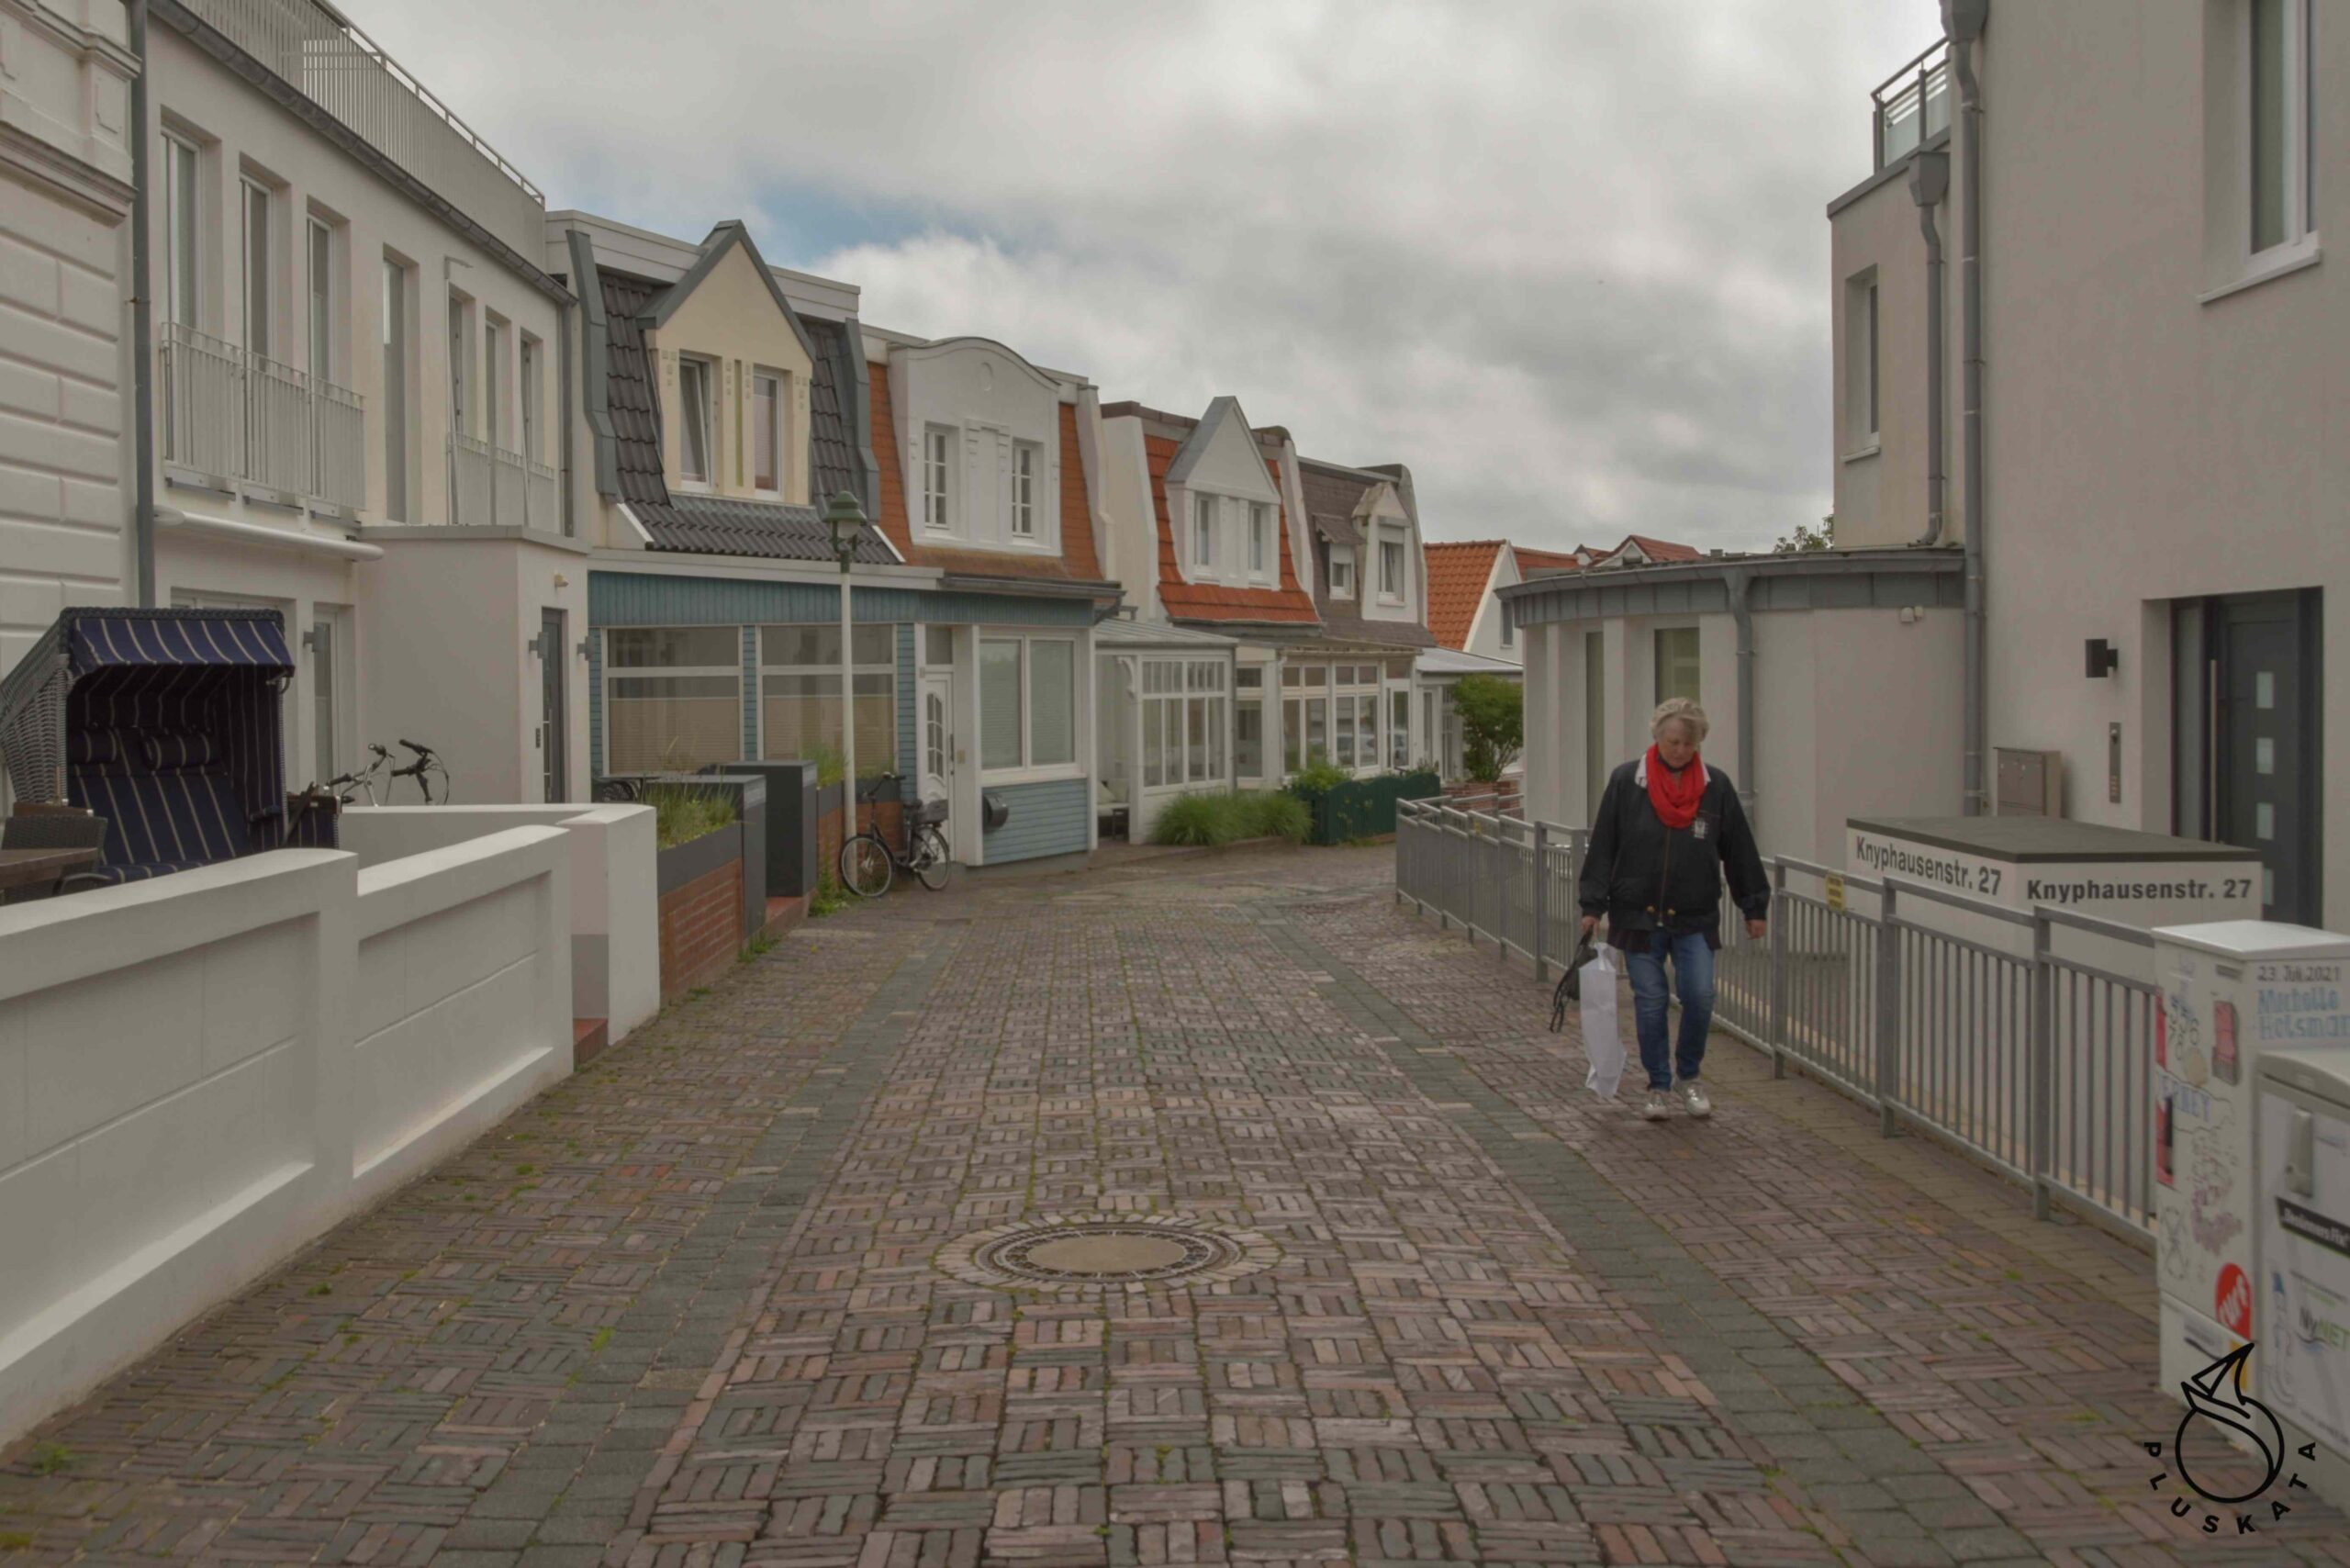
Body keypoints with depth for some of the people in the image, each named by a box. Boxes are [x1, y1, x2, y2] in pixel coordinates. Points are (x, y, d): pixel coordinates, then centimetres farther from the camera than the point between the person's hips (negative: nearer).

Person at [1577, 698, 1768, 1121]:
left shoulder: (1716, 787, 1)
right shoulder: (1626, 782, -3)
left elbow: (1740, 850, 8)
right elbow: (1602, 847, -1)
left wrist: (1754, 907, 9)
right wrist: (1592, 906, -4)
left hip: (1695, 918, 1)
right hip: (1639, 915, -1)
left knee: (1699, 996, -7)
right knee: (1650, 1000, 2)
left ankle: (1689, 1077, 17)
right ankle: (1658, 1086, 16)